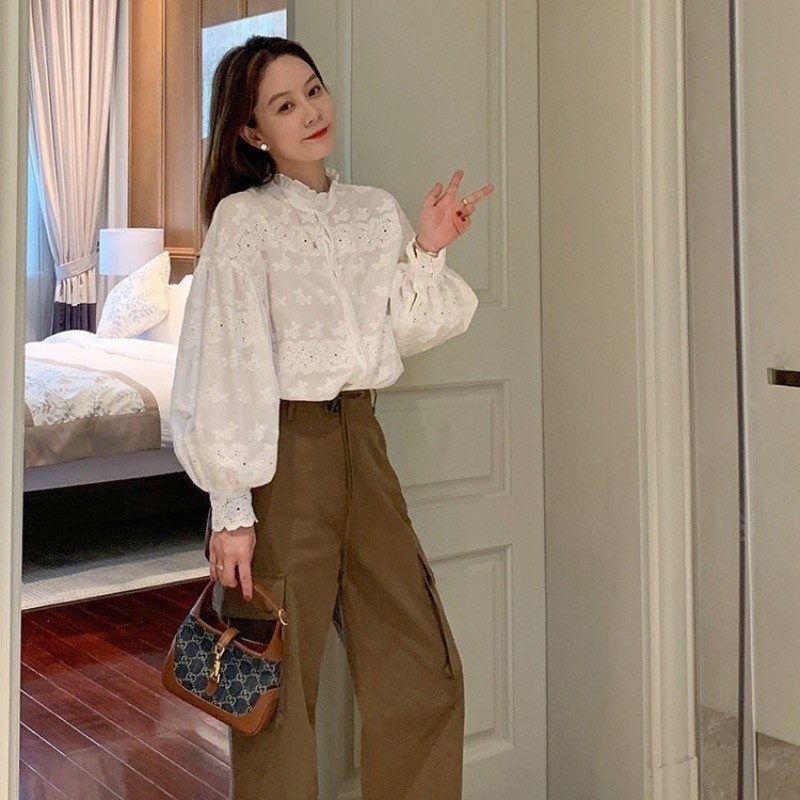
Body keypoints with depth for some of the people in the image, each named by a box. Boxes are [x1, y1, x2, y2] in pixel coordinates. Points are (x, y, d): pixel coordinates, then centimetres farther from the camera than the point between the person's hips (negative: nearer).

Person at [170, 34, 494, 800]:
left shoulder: (378, 211, 10)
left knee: (426, 672, 10)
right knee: (277, 690, 3)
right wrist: (231, 507, -15)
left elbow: (402, 334, 13)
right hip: (283, 451, -6)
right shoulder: (243, 220, -8)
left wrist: (428, 251, -1)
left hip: (360, 441, 6)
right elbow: (225, 363, -12)